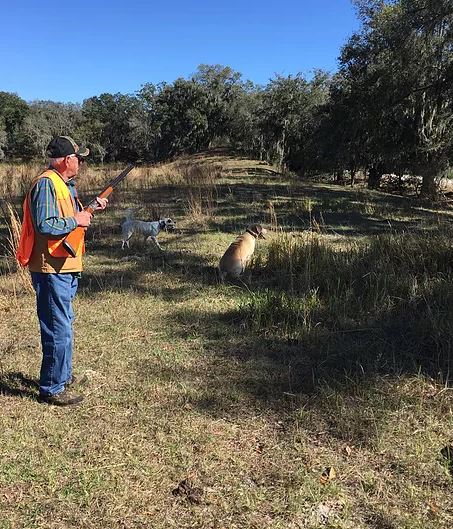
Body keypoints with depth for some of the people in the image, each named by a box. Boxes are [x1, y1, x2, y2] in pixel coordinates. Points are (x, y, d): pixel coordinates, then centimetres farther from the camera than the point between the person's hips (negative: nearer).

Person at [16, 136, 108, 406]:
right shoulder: (46, 184, -17)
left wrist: (89, 209, 9)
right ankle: (52, 389, 9)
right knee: (59, 330, -3)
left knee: (64, 324, 21)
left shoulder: (66, 184, 14)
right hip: (51, 269, -11)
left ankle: (63, 376, 36)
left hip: (66, 268, 11)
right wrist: (76, 220, -15)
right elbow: (45, 225, -27)